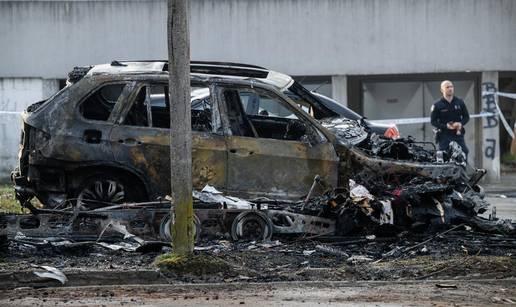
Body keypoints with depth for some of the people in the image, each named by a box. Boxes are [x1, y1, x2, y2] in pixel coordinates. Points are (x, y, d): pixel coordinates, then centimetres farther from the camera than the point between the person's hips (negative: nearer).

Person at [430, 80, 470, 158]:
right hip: (444, 135, -2)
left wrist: (461, 124, -9)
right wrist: (446, 126, -16)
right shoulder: (437, 105, 0)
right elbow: (433, 121, 0)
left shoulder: (460, 102, 8)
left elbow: (466, 117, 14)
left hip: (458, 134, 2)